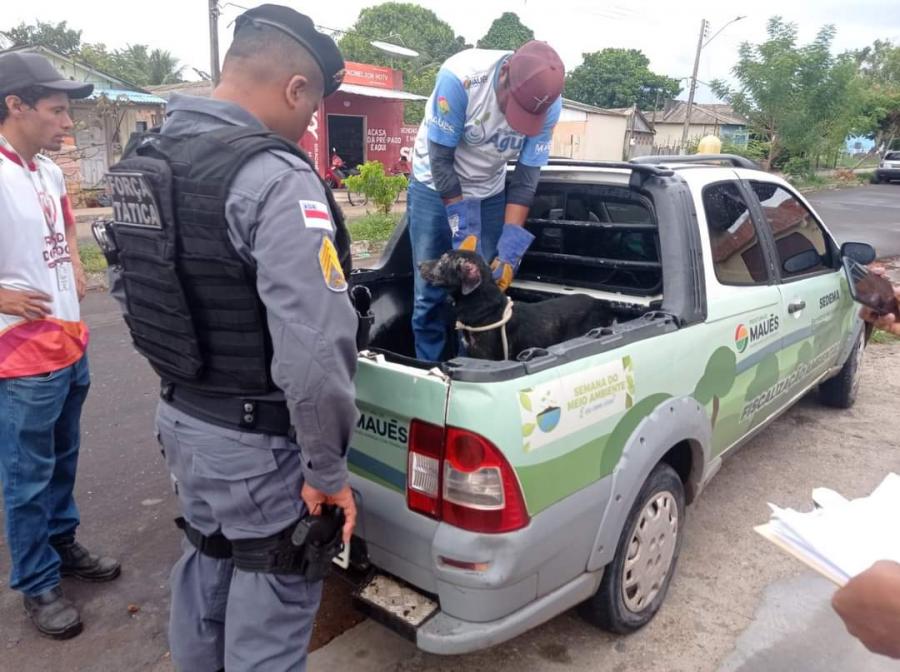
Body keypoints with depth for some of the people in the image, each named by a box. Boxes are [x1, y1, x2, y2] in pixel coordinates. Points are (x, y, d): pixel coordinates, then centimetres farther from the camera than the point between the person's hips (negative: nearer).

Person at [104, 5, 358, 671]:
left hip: (180, 417, 9)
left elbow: (141, 288, 10)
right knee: (267, 613, 11)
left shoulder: (148, 158, 4)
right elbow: (315, 348, -31)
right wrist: (327, 470, -19)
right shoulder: (277, 179, -24)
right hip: (257, 444, -8)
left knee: (205, 570, 28)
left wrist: (188, 389, 17)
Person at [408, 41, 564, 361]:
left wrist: (510, 251, -20)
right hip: (436, 187, -2)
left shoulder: (549, 104, -19)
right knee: (431, 294, -5)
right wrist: (464, 230, -25)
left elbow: (526, 177, -13)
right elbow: (441, 161, -23)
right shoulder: (460, 76, -30)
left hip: (489, 193, 3)